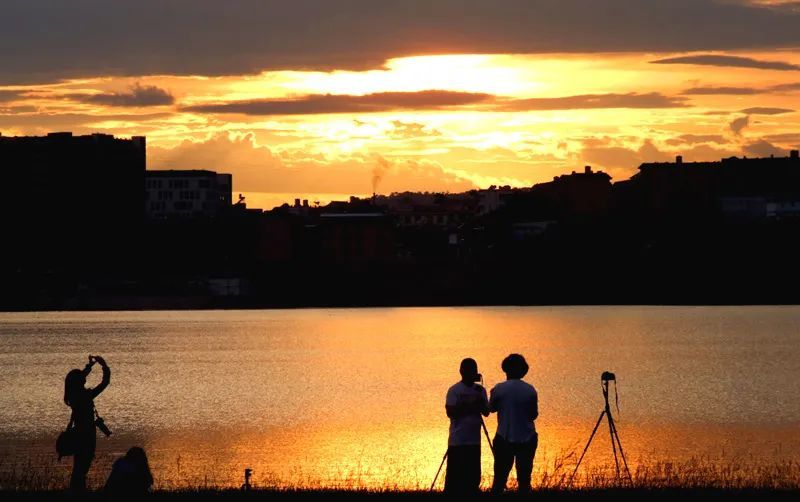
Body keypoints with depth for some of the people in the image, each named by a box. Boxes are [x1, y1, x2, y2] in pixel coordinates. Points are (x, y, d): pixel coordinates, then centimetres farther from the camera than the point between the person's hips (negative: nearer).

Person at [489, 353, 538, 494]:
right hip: (527, 440, 1)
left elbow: (491, 408, 7)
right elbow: (534, 414, 5)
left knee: (499, 479, 3)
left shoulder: (499, 389, -8)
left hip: (505, 439, -1)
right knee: (524, 479, 5)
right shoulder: (530, 390, -3)